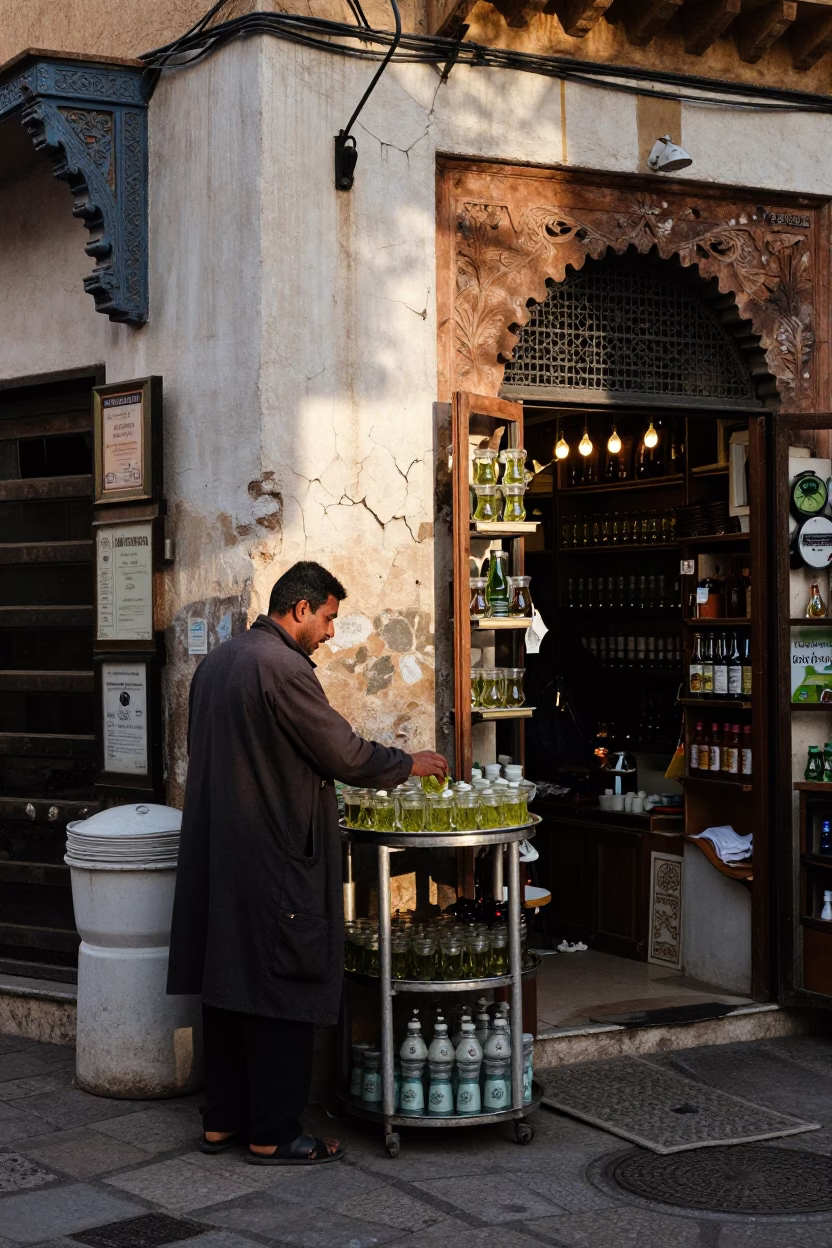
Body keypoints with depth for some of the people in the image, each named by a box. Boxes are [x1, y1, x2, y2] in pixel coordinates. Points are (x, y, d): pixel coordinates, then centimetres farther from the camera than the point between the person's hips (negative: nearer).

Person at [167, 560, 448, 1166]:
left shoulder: (217, 662, 12)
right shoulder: (283, 668, -17)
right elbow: (345, 751, -14)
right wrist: (409, 763, 2)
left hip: (217, 854, 10)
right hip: (274, 860, -9)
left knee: (229, 983, 14)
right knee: (282, 989, -1)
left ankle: (222, 1120, 21)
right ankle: (273, 1134, 6)